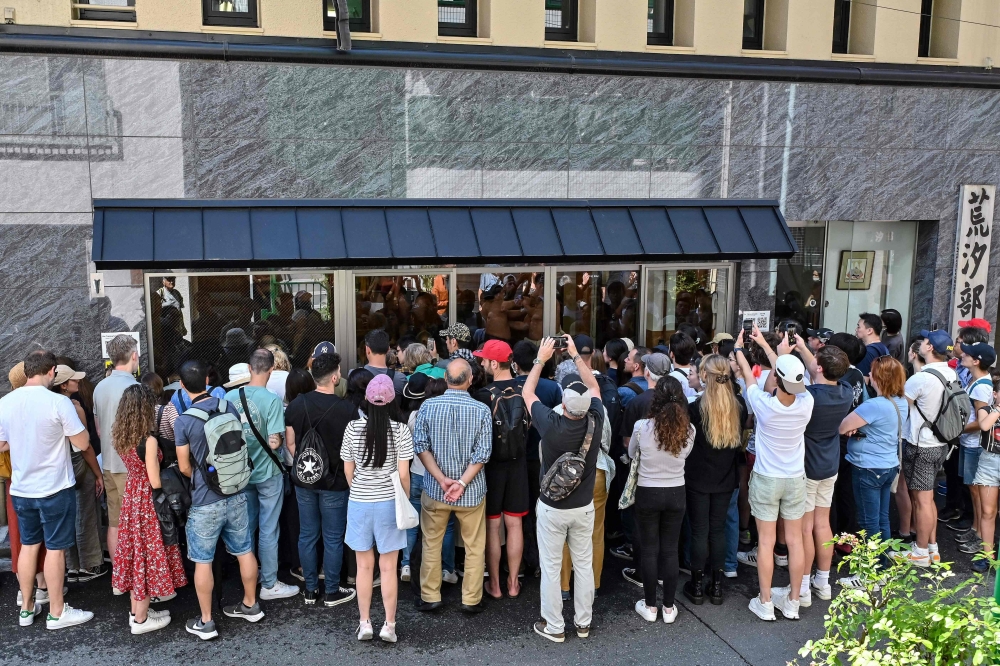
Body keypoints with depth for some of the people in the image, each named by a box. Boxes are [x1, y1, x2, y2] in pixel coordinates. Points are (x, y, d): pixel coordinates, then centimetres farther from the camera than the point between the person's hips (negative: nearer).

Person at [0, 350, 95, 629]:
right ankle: (57, 612, 15)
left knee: (28, 546, 18)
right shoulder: (59, 402, -20)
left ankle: (26, 608, 29)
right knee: (55, 548, 5)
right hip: (55, 489, -5)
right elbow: (83, 443, -14)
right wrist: (76, 417, 0)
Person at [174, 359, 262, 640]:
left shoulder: (183, 421, -14)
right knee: (244, 551, 16)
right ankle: (251, 605, 31)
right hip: (236, 494, 5)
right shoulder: (229, 407, -2)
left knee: (203, 561, 7)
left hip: (205, 502, -5)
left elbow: (184, 467, -7)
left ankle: (205, 622, 17)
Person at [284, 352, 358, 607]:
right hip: (334, 481, -4)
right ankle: (332, 592, 19)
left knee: (307, 535, 14)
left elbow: (290, 442, 2)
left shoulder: (296, 404, -5)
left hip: (304, 480, 4)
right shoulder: (346, 409, -18)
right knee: (333, 538, 8)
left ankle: (310, 589, 25)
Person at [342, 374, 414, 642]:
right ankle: (389, 626, 15)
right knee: (388, 567, 9)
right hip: (389, 503, -1)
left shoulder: (353, 428, -5)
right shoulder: (401, 429, -10)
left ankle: (365, 624, 22)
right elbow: (403, 474, -9)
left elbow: (348, 471, 2)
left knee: (364, 565, 14)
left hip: (359, 503, 2)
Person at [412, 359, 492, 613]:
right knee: (474, 547, 14)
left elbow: (421, 446, -10)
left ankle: (430, 597, 25)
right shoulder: (482, 410, -10)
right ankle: (471, 599, 22)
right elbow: (483, 452, -14)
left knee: (431, 544, 17)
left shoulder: (428, 406, -8)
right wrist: (462, 483, -15)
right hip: (471, 490, -1)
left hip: (434, 489, 1)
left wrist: (442, 479, -12)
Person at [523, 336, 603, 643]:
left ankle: (554, 626, 20)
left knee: (551, 568, 9)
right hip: (584, 507, 3)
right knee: (584, 565, 16)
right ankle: (583, 622, 29)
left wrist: (541, 358, 1)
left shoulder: (551, 425, -25)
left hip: (552, 508, -3)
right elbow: (594, 387, 3)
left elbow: (527, 392, -8)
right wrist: (575, 355, 7)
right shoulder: (595, 422, -17)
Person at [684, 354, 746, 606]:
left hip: (698, 479, -3)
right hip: (726, 479, 3)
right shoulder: (739, 404, -7)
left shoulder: (695, 407, -19)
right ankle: (716, 585, 21)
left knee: (699, 530, 7)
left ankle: (696, 586, 17)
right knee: (718, 529, 14)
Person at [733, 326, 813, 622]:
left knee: (766, 541, 5)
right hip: (795, 479, 3)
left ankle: (765, 603, 14)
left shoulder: (764, 405, -23)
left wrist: (739, 349, 17)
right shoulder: (806, 403, -15)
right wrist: (765, 345, 16)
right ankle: (792, 602, 23)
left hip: (766, 479, -3)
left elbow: (748, 375, -3)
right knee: (794, 540, 11)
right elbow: (789, 376, 3)